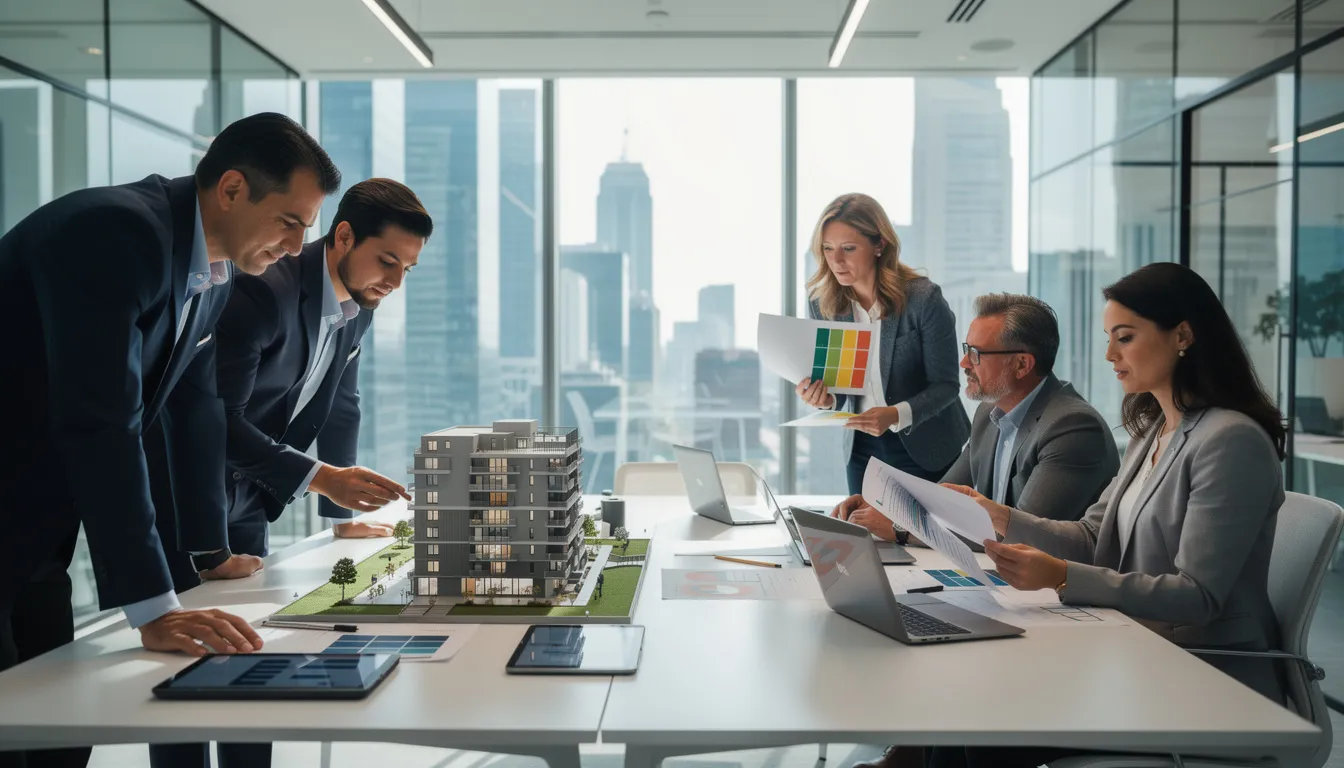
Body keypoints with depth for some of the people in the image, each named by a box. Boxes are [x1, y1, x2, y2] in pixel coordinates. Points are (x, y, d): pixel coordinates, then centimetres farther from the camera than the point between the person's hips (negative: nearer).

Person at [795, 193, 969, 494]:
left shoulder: (923, 298, -19)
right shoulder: (821, 302, -7)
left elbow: (945, 385, -15)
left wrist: (896, 415, -32)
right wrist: (824, 398, -23)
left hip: (926, 450, -3)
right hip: (862, 448, 3)